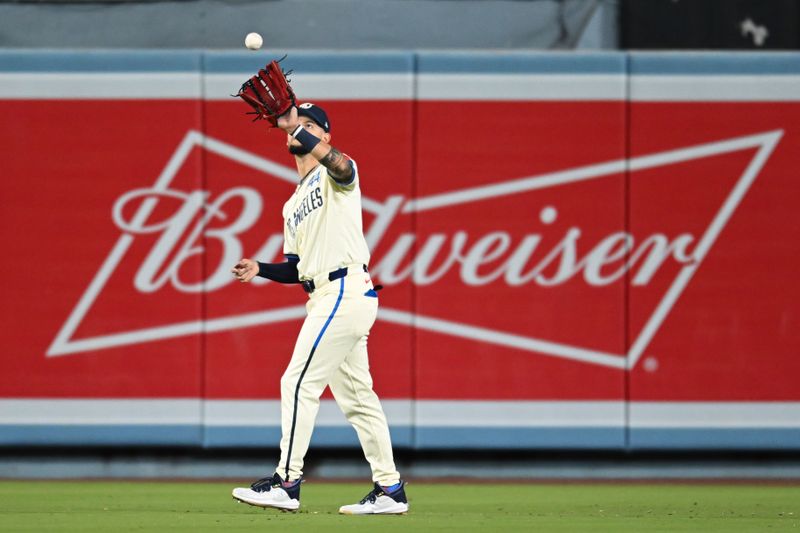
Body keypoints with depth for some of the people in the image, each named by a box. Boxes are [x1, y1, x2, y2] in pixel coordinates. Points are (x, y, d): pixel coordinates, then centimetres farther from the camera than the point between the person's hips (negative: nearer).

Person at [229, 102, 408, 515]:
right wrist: (259, 270, 6)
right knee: (355, 396, 10)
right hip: (328, 299, 10)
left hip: (345, 292, -10)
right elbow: (297, 268, 23)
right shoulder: (294, 206, 24)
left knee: (299, 384, -12)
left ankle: (286, 483, -11)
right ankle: (389, 489, 14)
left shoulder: (335, 176, -2)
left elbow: (340, 164, -29)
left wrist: (296, 128, -29)